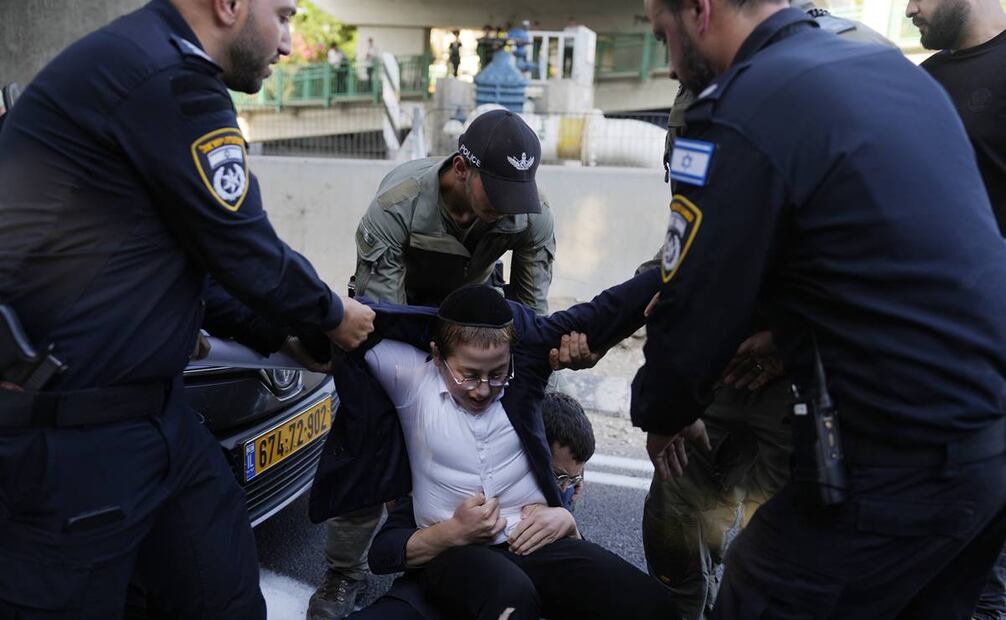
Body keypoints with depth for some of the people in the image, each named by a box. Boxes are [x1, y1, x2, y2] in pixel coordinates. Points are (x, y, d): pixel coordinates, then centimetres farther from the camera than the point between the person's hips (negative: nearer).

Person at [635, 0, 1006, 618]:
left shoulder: (740, 114, -16)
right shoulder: (890, 65, 10)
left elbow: (691, 313, -11)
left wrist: (659, 416, 8)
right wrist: (778, 333, 20)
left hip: (903, 461, -9)